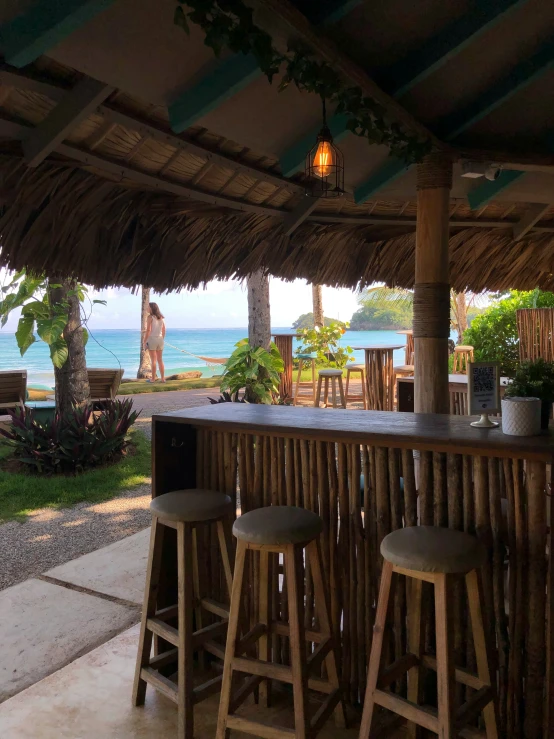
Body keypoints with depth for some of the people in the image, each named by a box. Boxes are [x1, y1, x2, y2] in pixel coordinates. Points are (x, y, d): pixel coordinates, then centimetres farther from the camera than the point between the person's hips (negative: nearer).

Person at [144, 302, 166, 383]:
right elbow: (164, 330, 11)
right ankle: (163, 378, 11)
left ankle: (153, 379, 3)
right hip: (160, 340, 6)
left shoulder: (150, 317, -10)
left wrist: (145, 341, -11)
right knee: (160, 360, 11)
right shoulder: (161, 318, 9)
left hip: (152, 339, -6)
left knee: (153, 360, -2)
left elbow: (148, 330, -15)